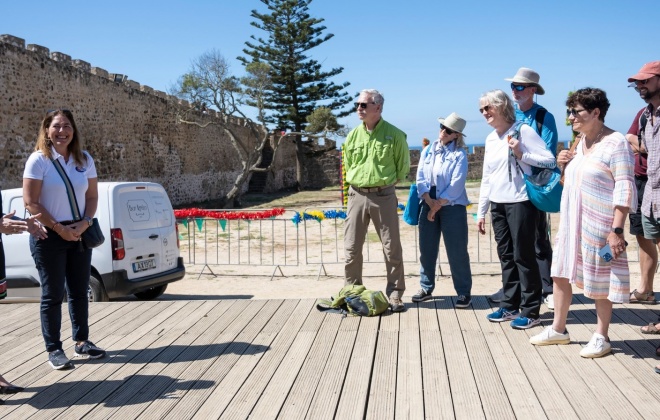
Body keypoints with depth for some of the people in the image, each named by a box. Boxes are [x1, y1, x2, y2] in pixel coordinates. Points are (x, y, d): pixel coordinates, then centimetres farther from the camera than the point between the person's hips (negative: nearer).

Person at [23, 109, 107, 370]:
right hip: (48, 237, -5)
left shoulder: (84, 160, 5)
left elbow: (92, 196, 8)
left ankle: (81, 342, 23)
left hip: (79, 235, 5)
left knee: (79, 291, 11)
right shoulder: (39, 160, -9)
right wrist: (59, 228, -14)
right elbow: (31, 202, -12)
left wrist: (85, 223, -9)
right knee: (53, 294, 0)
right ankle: (53, 350, 9)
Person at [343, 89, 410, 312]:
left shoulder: (394, 135, -4)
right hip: (357, 195, 3)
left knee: (392, 248, 3)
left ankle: (395, 294, 13)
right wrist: (357, 183, 12)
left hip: (384, 196, -3)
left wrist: (387, 183, 7)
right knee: (351, 247, 5)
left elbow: (403, 166, 5)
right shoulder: (353, 135, 5)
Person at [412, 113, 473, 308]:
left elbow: (456, 185, -13)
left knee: (457, 251, -2)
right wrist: (429, 202, -11)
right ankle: (426, 288, 20)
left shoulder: (459, 154, -5)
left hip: (452, 207, -5)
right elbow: (421, 178, 2)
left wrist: (438, 204, -13)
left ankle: (464, 292, 7)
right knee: (426, 249, 8)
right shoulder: (428, 150, 10)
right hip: (429, 205, 5)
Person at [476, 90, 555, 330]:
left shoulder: (522, 130, -6)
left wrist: (521, 154, -21)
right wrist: (481, 212, 16)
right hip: (498, 204, 7)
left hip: (520, 202, -7)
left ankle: (530, 311, 5)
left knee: (523, 255, -3)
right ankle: (510, 305, 20)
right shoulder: (490, 139, 14)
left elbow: (549, 161, -11)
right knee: (505, 256, 11)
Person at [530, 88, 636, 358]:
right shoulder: (580, 142, 12)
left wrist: (617, 229, -22)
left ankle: (601, 337, 16)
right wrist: (564, 166, 2)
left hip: (598, 224, -8)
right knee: (561, 273, 11)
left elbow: (625, 190, -17)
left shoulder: (615, 143, -13)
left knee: (599, 280, 3)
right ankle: (558, 329, 24)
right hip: (571, 222, 8)